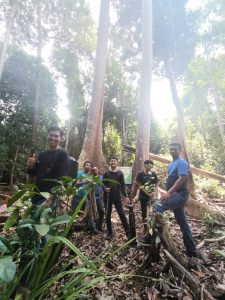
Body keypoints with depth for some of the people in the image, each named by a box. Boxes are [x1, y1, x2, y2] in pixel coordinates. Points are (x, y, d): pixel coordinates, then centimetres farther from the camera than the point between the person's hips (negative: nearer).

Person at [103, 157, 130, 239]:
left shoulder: (120, 173, 1)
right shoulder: (106, 173, 2)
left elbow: (123, 185, -2)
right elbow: (103, 184, 5)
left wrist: (126, 196, -10)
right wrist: (105, 188, -17)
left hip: (117, 197, -1)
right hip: (108, 197, 1)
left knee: (122, 214, 1)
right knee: (108, 215, 10)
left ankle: (128, 232, 14)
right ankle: (109, 233, 26)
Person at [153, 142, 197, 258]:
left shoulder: (181, 162, -10)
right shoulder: (171, 164, 18)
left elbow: (182, 179, -22)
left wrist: (169, 192, -26)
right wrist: (167, 192, 16)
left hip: (180, 194, -10)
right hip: (175, 194, 10)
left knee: (157, 207, -25)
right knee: (182, 222, 15)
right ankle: (191, 250, 28)